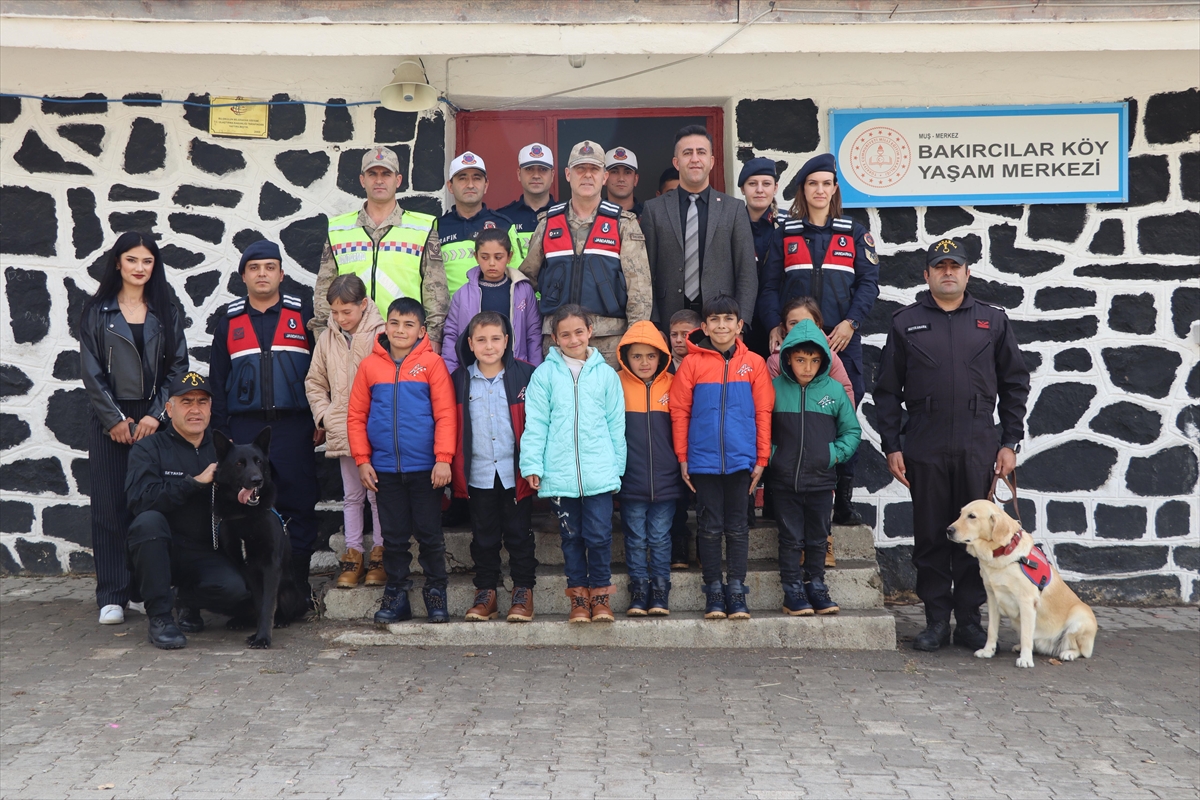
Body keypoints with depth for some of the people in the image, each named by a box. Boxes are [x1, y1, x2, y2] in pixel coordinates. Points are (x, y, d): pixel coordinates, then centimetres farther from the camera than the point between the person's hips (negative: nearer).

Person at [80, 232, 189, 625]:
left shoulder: (166, 312, 10)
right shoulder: (97, 311, 6)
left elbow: (178, 366, 4)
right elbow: (91, 371, 2)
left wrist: (156, 415, -7)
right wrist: (114, 419, -7)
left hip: (154, 419, 1)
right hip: (110, 420, -1)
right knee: (110, 505, -2)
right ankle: (112, 596, 2)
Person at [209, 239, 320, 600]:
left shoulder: (303, 313, 6)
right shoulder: (229, 320, 12)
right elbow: (217, 379, 13)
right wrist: (220, 430, 5)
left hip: (294, 427, -1)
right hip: (244, 428, 2)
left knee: (298, 507, -1)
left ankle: (297, 588, 8)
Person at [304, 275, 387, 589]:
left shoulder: (381, 336, -8)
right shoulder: (327, 339, 7)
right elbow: (314, 382, 16)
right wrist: (324, 415, 5)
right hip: (342, 432, 4)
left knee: (378, 494, 5)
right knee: (352, 495, 12)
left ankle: (379, 554, 15)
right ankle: (353, 555, 19)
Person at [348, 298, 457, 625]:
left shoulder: (432, 363, -4)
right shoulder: (369, 365, 3)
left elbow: (446, 414, -7)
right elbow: (356, 416, 5)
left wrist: (443, 458, -12)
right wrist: (362, 459, 0)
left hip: (425, 468, -2)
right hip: (385, 469, 2)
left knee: (430, 534, 7)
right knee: (394, 536, 12)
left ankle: (435, 592, 21)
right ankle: (396, 595, 23)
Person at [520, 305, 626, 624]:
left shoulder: (605, 373, 6)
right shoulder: (545, 373, 2)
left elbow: (616, 424, 9)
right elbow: (535, 423, 0)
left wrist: (618, 466, 8)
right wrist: (532, 465, -5)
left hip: (599, 473, 0)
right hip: (559, 473, 0)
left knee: (599, 535, -1)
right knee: (571, 536, 9)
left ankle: (601, 594, 16)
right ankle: (578, 595, 22)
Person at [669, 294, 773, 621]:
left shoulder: (753, 363, 4)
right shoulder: (692, 362, 0)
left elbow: (763, 413, 4)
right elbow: (680, 412, 1)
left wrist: (762, 459, 1)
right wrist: (683, 458, -1)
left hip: (740, 459, 1)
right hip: (704, 460, -1)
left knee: (737, 527, 7)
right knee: (711, 527, 6)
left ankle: (737, 592, 14)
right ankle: (714, 593, 14)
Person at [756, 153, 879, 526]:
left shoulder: (854, 233, 11)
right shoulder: (784, 234, 11)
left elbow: (869, 282, 4)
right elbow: (769, 286, 7)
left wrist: (850, 322, -9)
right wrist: (774, 326, -8)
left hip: (842, 340, 0)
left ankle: (843, 500, 4)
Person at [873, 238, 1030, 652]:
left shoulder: (993, 321, 10)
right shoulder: (905, 323, 8)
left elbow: (1015, 384, 11)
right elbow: (887, 390, 7)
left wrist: (1010, 442, 4)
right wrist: (891, 446, 0)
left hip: (979, 447, 1)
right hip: (924, 449, 0)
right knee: (930, 536, 5)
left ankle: (969, 619, 16)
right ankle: (936, 619, 15)